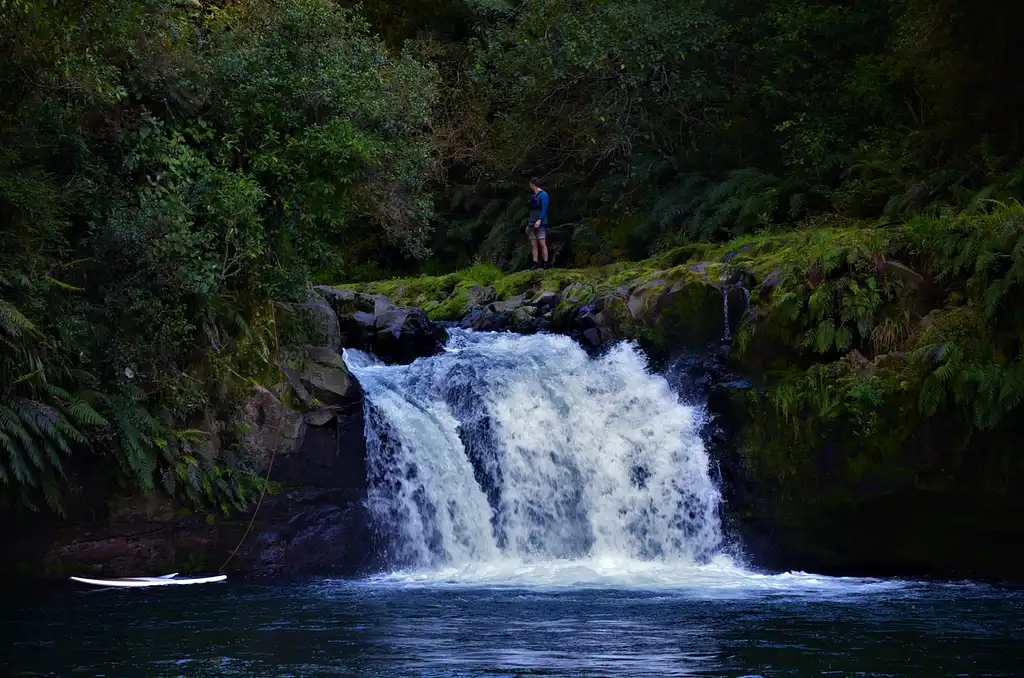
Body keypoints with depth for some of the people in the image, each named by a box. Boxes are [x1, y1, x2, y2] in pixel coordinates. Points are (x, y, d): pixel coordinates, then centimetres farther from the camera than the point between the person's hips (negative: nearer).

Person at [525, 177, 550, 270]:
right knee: (533, 245, 1)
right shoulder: (533, 196, 21)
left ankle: (545, 264, -14)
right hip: (532, 224, 8)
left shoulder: (543, 195, -5)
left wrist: (539, 220, -27)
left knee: (542, 243, -12)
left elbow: (544, 209, -15)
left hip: (541, 224, -8)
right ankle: (535, 264, -1)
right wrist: (528, 225, 22)